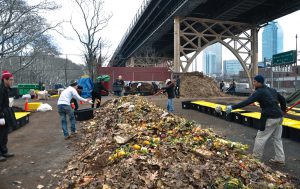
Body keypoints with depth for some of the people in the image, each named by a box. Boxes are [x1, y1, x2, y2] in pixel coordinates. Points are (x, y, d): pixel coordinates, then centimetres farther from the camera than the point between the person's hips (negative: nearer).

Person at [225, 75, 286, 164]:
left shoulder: (259, 92, -14)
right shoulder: (272, 90, 13)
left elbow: (246, 102, -24)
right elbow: (282, 99, 22)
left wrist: (232, 107, -26)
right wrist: (283, 111, 33)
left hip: (270, 118, -9)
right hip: (279, 117, 9)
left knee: (260, 138, 3)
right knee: (277, 138, 18)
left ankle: (256, 157, 13)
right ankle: (280, 158, 26)